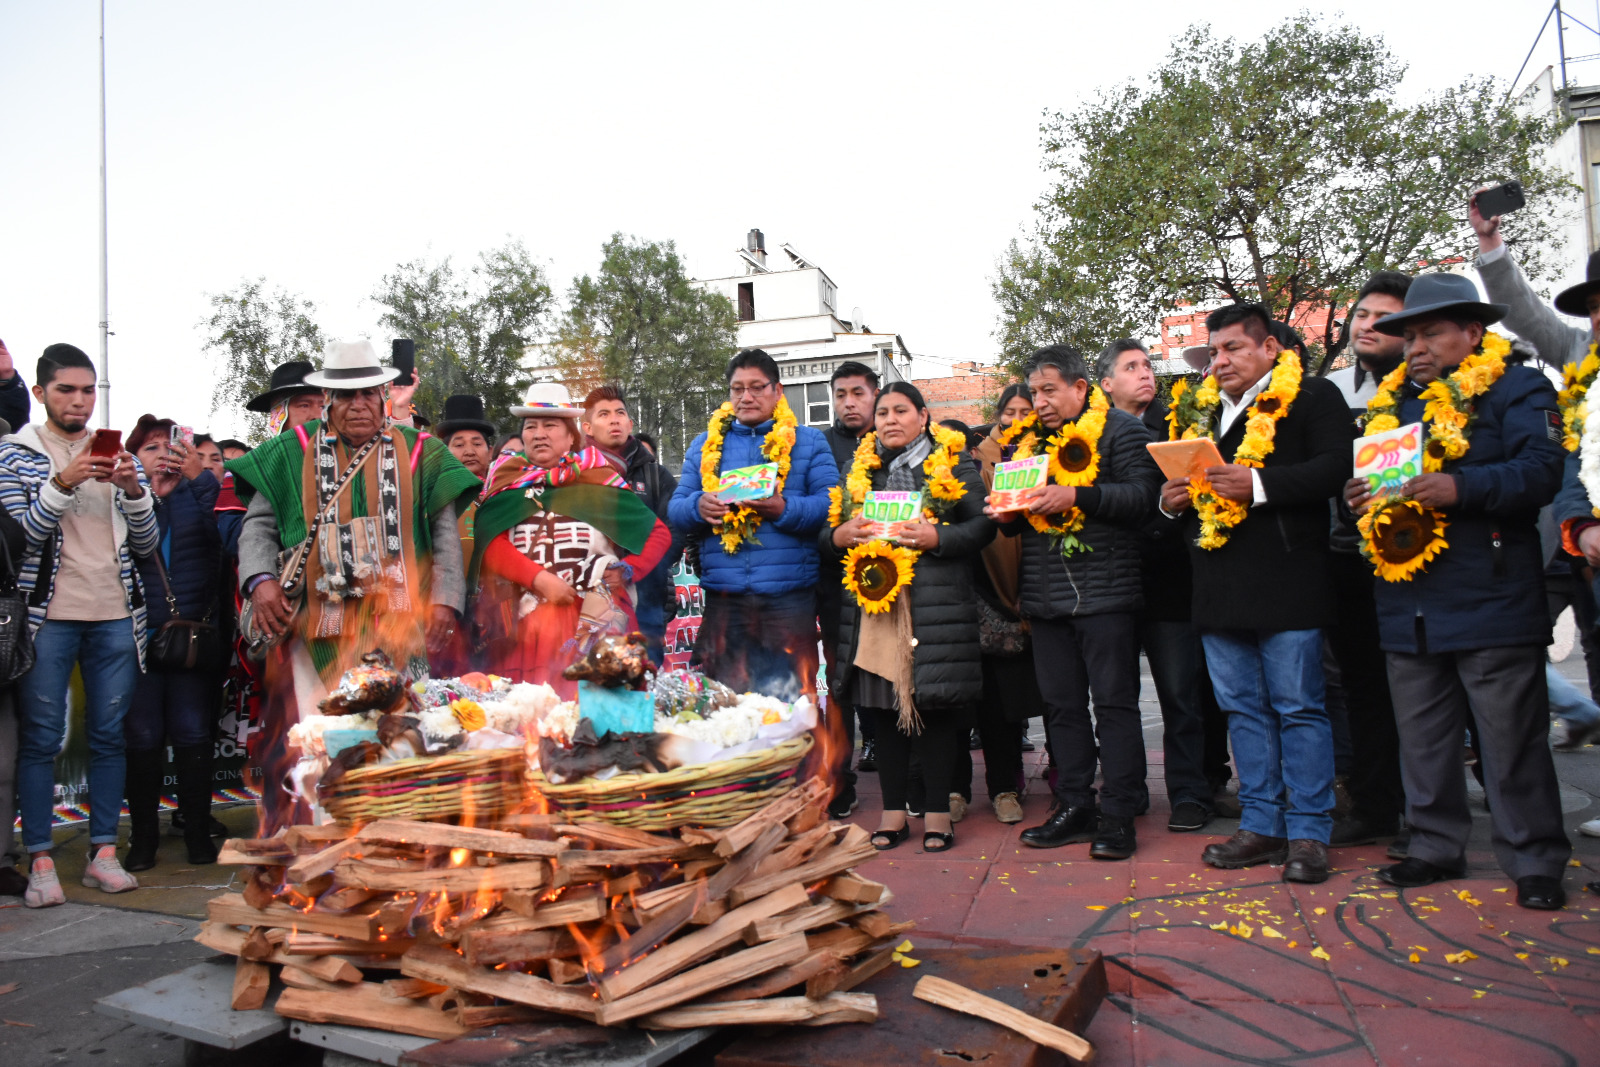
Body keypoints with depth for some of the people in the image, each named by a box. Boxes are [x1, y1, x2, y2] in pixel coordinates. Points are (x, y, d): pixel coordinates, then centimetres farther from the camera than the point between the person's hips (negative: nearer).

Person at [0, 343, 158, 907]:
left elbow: (146, 542, 8)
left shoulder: (116, 453, 12)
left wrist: (133, 491, -10)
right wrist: (63, 484, -20)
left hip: (115, 615, 3)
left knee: (110, 735, 6)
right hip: (47, 615, -3)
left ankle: (104, 853, 14)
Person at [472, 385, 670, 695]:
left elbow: (658, 533, 11)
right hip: (526, 620, 1)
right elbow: (491, 545, -1)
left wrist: (628, 571, -4)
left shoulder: (596, 478, 10)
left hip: (595, 618, -1)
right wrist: (540, 579, -13)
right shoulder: (509, 481, 14)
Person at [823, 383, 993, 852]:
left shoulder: (952, 464, 7)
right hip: (872, 603, 4)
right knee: (884, 706, 6)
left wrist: (935, 537, -16)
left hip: (936, 604, -3)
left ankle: (937, 812, 10)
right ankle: (893, 810, 17)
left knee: (934, 705, -2)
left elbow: (983, 525, 0)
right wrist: (839, 536, -4)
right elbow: (825, 534, 19)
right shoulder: (857, 468, 18)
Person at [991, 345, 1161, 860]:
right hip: (1046, 599, 6)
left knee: (1114, 702, -1)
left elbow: (1142, 497, -13)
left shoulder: (1119, 430, 0)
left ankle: (1118, 813, 6)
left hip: (1105, 594, -6)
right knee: (1062, 706, 10)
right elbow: (1020, 523, 25)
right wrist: (1007, 513, 2)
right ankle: (1075, 807, 19)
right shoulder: (1026, 439, 18)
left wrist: (1075, 495, -23)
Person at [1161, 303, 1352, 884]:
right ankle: (1262, 825, 21)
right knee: (1243, 709, 11)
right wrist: (1168, 498, 3)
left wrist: (1260, 484, -22)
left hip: (1284, 580, -6)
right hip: (1219, 589, 7)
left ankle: (1308, 833, 9)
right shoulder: (1195, 409, 19)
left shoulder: (1311, 396, 0)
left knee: (1298, 707, -1)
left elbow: (1336, 465, -13)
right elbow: (1170, 476, 25)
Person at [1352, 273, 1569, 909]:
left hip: (1489, 601, -6)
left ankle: (1534, 860, 14)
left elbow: (1542, 470, -14)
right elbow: (1367, 473, 25)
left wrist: (1461, 488, -28)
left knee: (1511, 740, 0)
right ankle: (1436, 847, 26)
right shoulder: (1391, 402, 18)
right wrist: (1359, 497, 2)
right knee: (1423, 739, 13)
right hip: (1409, 606, 6)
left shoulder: (1517, 390, 0)